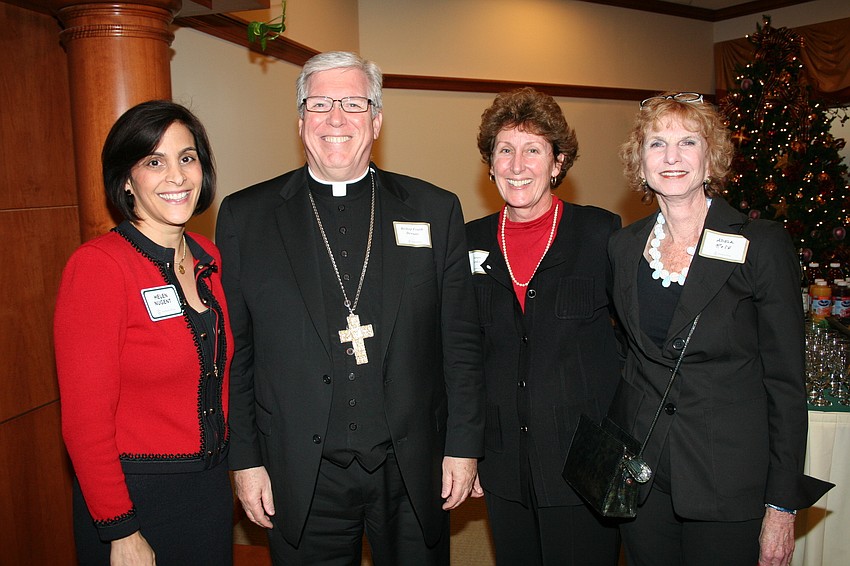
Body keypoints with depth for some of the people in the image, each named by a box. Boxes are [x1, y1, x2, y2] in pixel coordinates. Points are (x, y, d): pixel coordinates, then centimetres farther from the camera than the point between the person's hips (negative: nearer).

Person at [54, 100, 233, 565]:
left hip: (211, 487, 6)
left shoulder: (207, 257, 2)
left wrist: (234, 463, 7)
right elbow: (85, 418, -17)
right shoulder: (97, 265, -18)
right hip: (136, 495, -6)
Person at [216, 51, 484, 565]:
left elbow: (461, 342, 2)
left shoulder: (435, 210, 1)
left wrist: (464, 446, 0)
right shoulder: (245, 216, 0)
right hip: (301, 479, 0)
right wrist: (245, 460, 0)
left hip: (415, 471, 1)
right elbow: (234, 351, 1)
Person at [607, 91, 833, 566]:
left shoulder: (763, 246, -10)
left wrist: (782, 506, -9)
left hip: (728, 478, -3)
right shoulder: (624, 247, 3)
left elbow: (786, 381, -8)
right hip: (640, 474, 4)